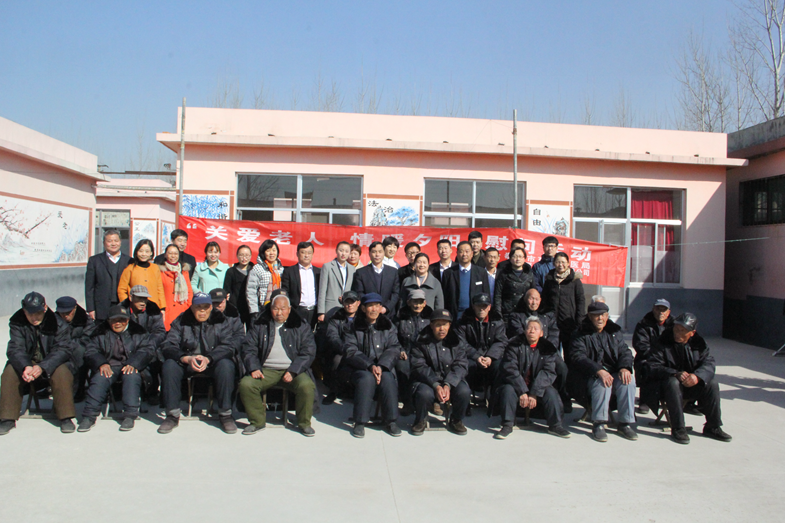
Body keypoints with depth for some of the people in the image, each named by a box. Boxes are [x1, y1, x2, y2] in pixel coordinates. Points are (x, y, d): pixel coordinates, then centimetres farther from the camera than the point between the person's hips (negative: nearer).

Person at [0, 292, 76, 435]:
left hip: (51, 364, -2)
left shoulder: (57, 323, -14)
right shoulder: (17, 323, -9)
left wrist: (42, 367, -40)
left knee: (62, 372, -32)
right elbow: (15, 349, -20)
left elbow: (63, 350, -22)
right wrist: (25, 367, -42)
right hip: (27, 363, 2)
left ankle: (65, 417, -21)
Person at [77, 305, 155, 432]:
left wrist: (133, 364, -21)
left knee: (132, 376, -34)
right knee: (99, 378, -30)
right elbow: (90, 351, 5)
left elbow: (147, 350, -2)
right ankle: (89, 415, -25)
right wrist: (101, 363, -16)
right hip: (109, 366, 1)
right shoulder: (101, 331, 13)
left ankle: (130, 415, -32)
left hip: (130, 366, -1)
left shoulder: (137, 331, 9)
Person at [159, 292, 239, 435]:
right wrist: (187, 358, -29)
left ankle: (225, 414, -20)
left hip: (213, 362, -2)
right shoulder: (181, 322, 2)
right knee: (169, 365, -27)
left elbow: (228, 346, -13)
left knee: (226, 365, -33)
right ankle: (172, 415, -16)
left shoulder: (220, 321, -1)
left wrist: (208, 359, -30)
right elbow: (169, 346, -10)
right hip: (186, 363, 2)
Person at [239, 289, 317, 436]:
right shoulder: (259, 324, 12)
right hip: (266, 370, 2)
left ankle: (304, 423, -4)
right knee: (246, 384, -25)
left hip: (293, 370, -1)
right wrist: (254, 368, -10)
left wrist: (293, 371, -13)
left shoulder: (301, 325, 7)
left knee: (307, 385, -30)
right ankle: (257, 421, -2)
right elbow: (248, 348, 8)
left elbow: (308, 352, 0)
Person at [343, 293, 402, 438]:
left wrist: (381, 366, -20)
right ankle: (360, 422, -25)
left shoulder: (388, 326, 12)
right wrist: (370, 366, -21)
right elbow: (350, 352, -5)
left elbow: (394, 349, -1)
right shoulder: (353, 327, 7)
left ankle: (389, 421, -18)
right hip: (360, 369, -1)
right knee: (367, 378, -33)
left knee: (387, 378, -31)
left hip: (384, 367, 1)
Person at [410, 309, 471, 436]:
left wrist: (448, 385, -23)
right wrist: (436, 386, -24)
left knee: (464, 392, -28)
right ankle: (420, 420, 1)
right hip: (428, 380, -2)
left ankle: (456, 420, 3)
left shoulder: (457, 341, 2)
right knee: (424, 393, -34)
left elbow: (459, 366, -5)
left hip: (452, 381, 2)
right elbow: (419, 367, -10)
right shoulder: (422, 341, -4)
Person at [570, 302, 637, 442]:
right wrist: (598, 370, -30)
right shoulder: (582, 335, 1)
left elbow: (625, 352, 9)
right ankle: (598, 424, -26)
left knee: (628, 380, -26)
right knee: (603, 382, -35)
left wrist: (625, 367, -15)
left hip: (615, 373, 4)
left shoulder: (615, 331, 17)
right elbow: (578, 357, -14)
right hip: (591, 377, -4)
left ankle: (625, 423, -17)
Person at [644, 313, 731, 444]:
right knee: (673, 383, -36)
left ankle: (713, 427, -4)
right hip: (668, 383, -4)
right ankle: (678, 429, -29)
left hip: (691, 384, 5)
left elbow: (708, 362, -11)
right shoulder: (662, 343, -13)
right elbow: (652, 366, -20)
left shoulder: (698, 343, 1)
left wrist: (697, 376, -33)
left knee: (712, 383, -17)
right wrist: (676, 374, -34)